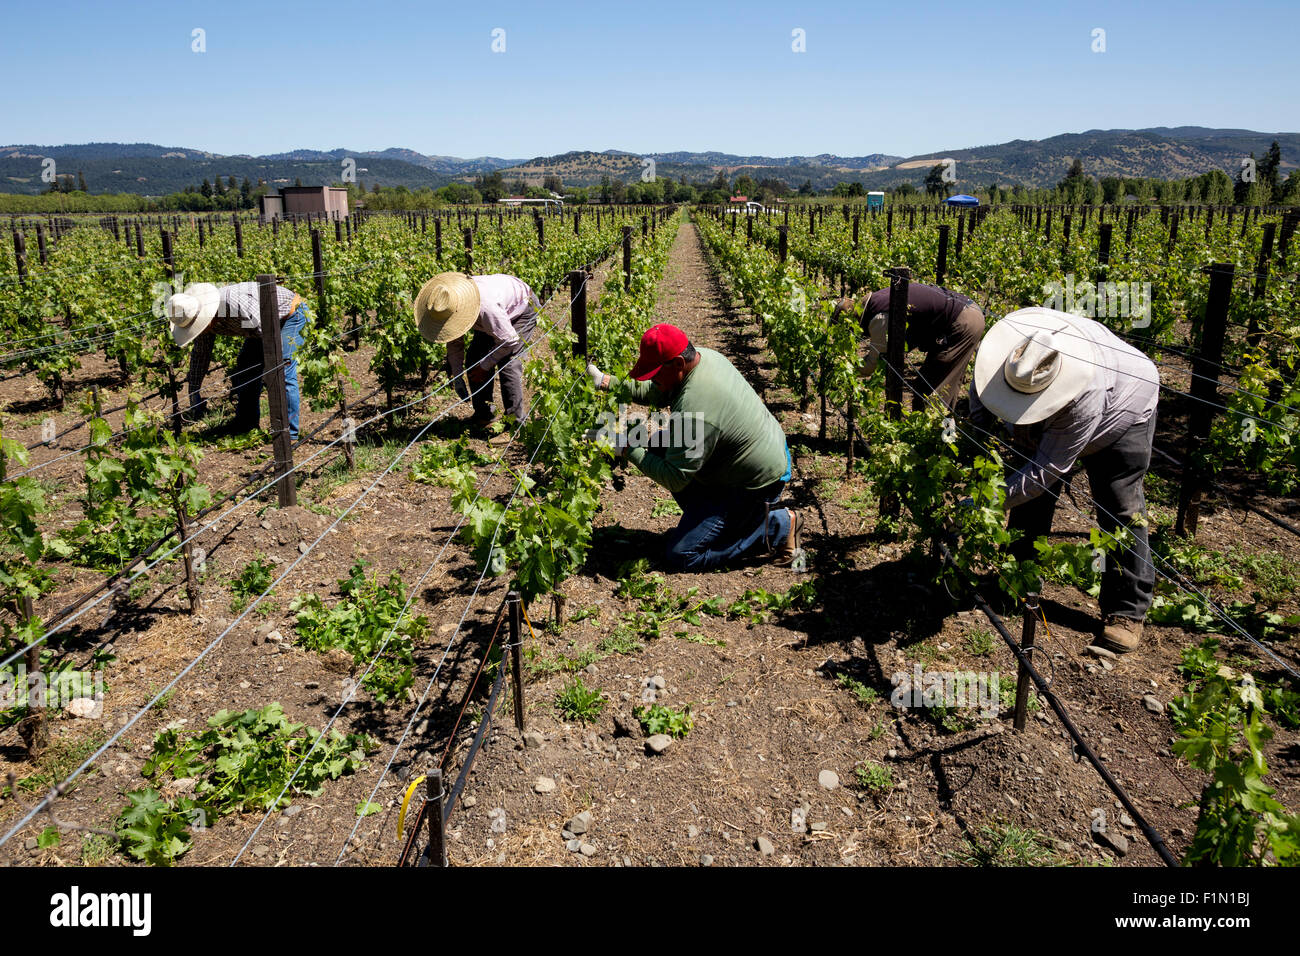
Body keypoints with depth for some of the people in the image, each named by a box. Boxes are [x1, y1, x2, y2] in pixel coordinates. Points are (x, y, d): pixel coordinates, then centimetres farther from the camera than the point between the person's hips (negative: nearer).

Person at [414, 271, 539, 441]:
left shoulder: (486, 308, -44)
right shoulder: (447, 306, -20)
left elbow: (509, 340, -31)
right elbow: (454, 342, -3)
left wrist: (484, 366, -22)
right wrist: (457, 377, -5)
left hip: (523, 309, -7)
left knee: (506, 361, -23)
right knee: (473, 360, -2)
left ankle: (515, 422, -17)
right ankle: (484, 414, 12)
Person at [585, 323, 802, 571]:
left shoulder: (694, 412, -35)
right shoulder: (702, 356, -6)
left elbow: (674, 479, -26)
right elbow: (656, 394, 10)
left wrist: (628, 449, -20)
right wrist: (607, 382, 3)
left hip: (756, 485, -10)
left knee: (680, 556, -4)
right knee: (660, 444, 8)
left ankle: (778, 526, -1)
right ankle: (704, 516, 17)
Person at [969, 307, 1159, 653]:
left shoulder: (1084, 398, -48)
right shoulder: (1011, 335, -34)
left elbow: (1049, 468, -40)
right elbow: (983, 379, -11)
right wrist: (975, 430, -22)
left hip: (1124, 409, -6)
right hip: (1050, 420, 6)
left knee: (1120, 508, -10)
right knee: (1032, 496, 6)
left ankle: (1127, 612, -1)